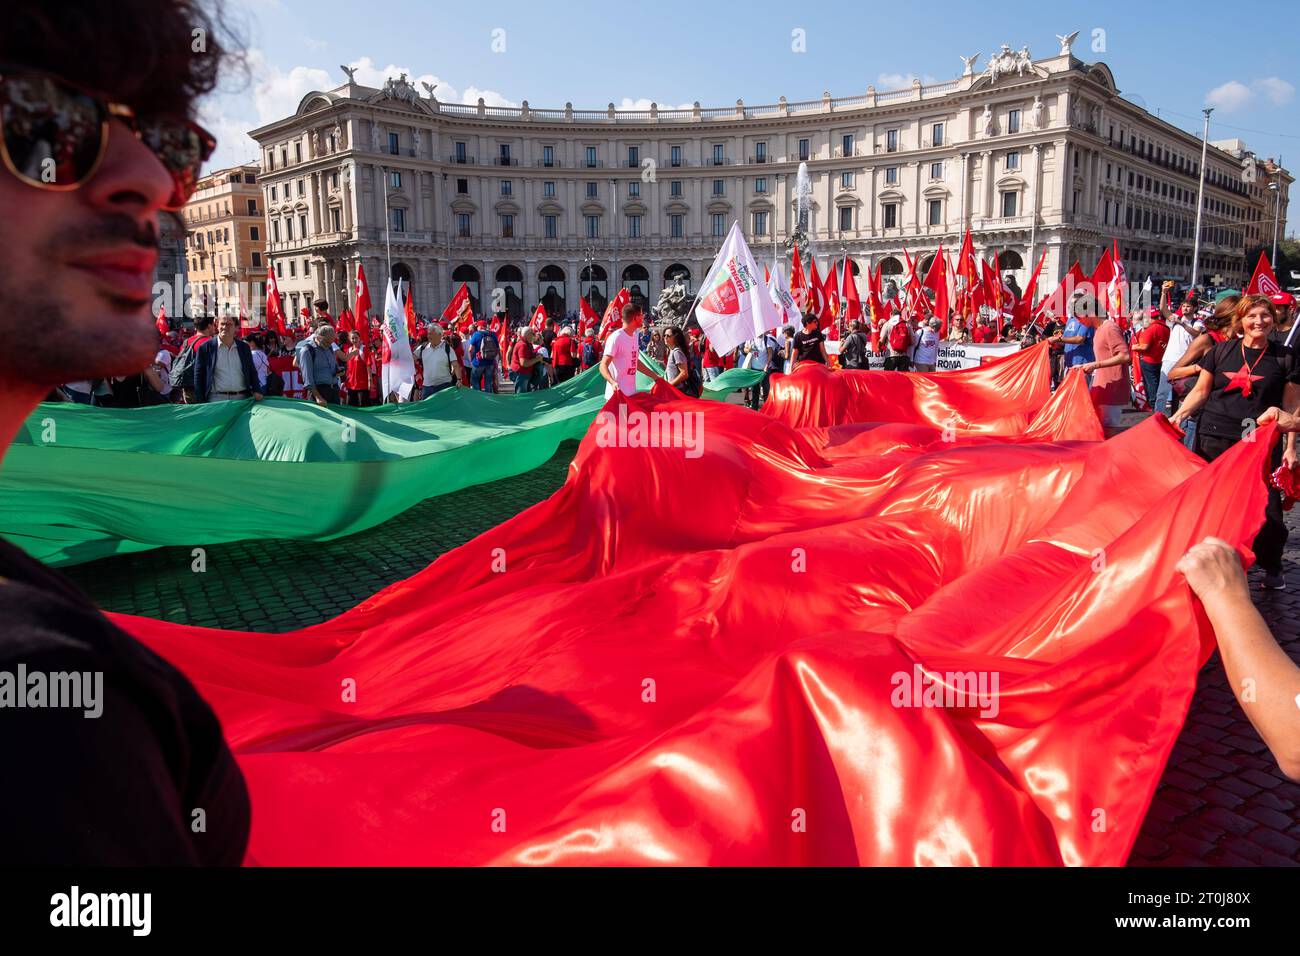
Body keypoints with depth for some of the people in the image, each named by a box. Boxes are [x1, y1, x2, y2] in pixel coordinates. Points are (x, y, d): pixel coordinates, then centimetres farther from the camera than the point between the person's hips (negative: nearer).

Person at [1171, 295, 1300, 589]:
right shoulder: (1222, 350, 5)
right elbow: (1201, 391, 10)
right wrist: (1179, 414, -6)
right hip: (1215, 438, 1)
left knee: (1266, 507, -2)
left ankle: (1272, 567, 19)